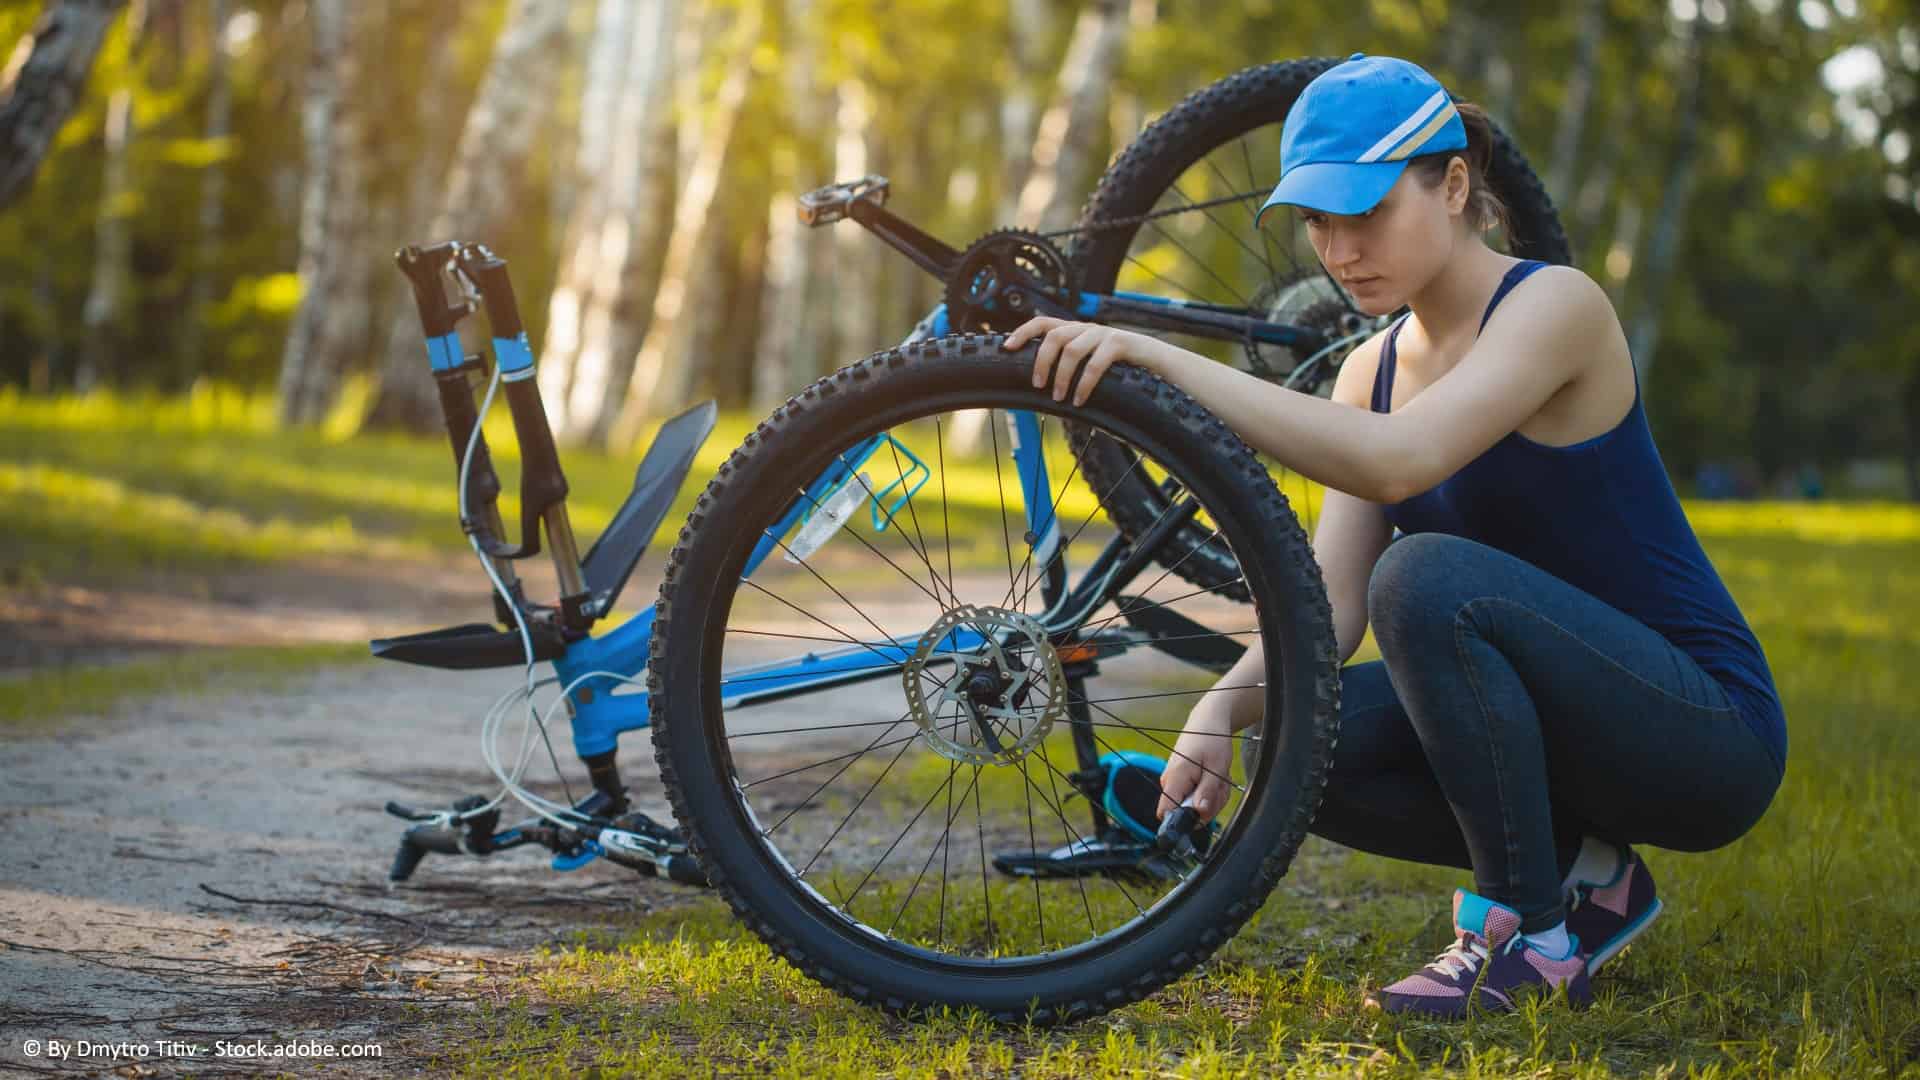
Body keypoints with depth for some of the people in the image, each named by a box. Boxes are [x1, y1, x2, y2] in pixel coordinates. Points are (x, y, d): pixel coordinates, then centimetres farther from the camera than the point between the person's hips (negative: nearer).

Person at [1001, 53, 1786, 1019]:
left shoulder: (1554, 304, -16)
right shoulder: (1373, 368, 7)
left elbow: (1398, 461, -35)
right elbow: (1331, 606, -4)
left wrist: (1163, 360, -38)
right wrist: (1226, 704, -24)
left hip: (1707, 734, -7)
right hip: (1585, 724, 7)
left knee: (1426, 575, -30)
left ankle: (1531, 938, -17)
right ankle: (1581, 872, 4)